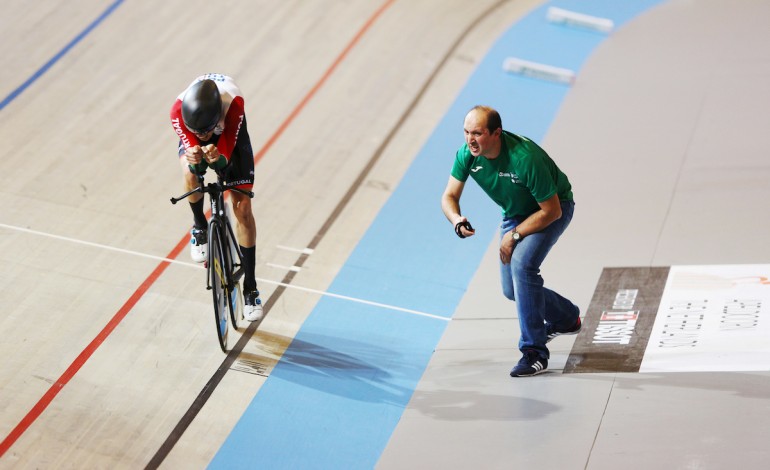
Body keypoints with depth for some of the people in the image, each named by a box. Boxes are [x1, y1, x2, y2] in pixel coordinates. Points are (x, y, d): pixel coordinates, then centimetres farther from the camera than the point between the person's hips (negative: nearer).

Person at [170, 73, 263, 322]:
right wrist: (194, 160, -57)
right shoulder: (179, 111, -39)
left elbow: (226, 153, -39)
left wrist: (217, 159, -62)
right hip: (191, 140, 1)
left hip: (231, 136, -1)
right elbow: (191, 144, -34)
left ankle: (250, 287, 2)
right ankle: (200, 227, 0)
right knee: (191, 174, -34)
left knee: (242, 207, -9)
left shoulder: (234, 103, -43)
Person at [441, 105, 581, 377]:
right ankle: (566, 318, 39)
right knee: (512, 290, 9)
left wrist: (515, 235, -25)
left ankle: (534, 352, -23)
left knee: (522, 264, -30)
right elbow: (449, 196, -11)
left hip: (552, 209, -7)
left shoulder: (525, 158, -38)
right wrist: (457, 220, -33)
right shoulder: (467, 155, -20)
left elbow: (551, 211, -29)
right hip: (514, 214, 7)